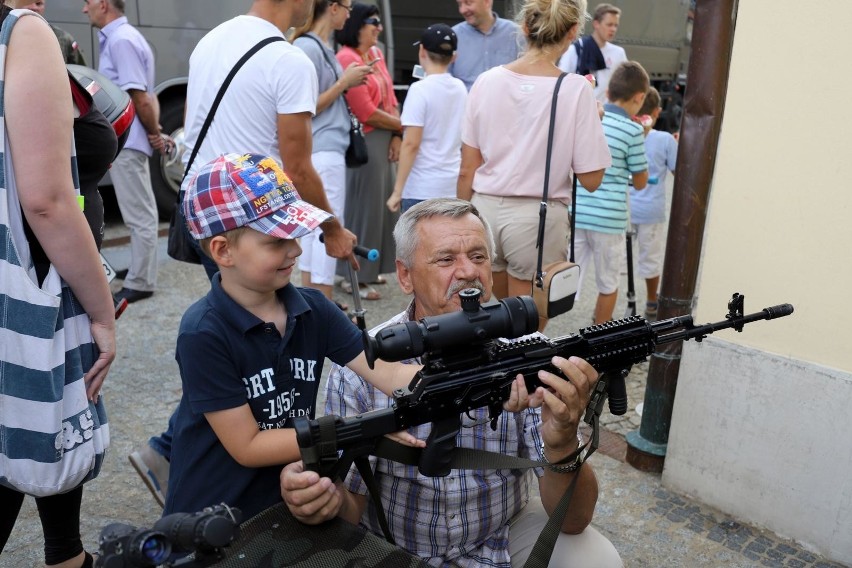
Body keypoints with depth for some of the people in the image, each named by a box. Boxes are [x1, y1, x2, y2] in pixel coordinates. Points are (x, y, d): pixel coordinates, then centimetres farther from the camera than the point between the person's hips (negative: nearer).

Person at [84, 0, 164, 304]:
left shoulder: (121, 40, -17)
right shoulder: (118, 38, 15)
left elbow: (140, 98, -21)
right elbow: (146, 96, 16)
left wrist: (154, 134, -9)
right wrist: (155, 131, 8)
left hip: (126, 141, -11)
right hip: (126, 140, 11)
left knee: (138, 214, -3)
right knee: (139, 212, 17)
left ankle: (139, 283, 5)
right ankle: (141, 271, 28)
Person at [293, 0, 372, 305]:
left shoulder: (323, 46, 15)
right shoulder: (307, 47, -12)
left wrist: (349, 82, 6)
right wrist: (344, 82, -11)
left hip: (327, 149, 10)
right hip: (322, 151, -10)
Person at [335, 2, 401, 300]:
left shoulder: (376, 53, 13)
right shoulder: (346, 59, -14)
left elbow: (390, 98, 13)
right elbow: (366, 112, -17)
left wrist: (396, 135, -1)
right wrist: (403, 126, -7)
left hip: (385, 139, 9)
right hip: (363, 143, -9)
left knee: (381, 204, 13)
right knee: (363, 206, -2)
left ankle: (368, 269, 26)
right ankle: (354, 276, 9)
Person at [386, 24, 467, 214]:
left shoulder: (420, 89, -11)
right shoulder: (460, 88, 8)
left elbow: (411, 144, -15)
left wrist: (397, 191, -11)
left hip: (422, 189, -6)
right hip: (454, 186, 6)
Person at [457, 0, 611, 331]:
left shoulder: (488, 81, -1)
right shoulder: (575, 89, -10)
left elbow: (467, 170, 2)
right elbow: (590, 179, -8)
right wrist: (591, 121, 7)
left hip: (485, 209, 4)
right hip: (538, 218, -4)